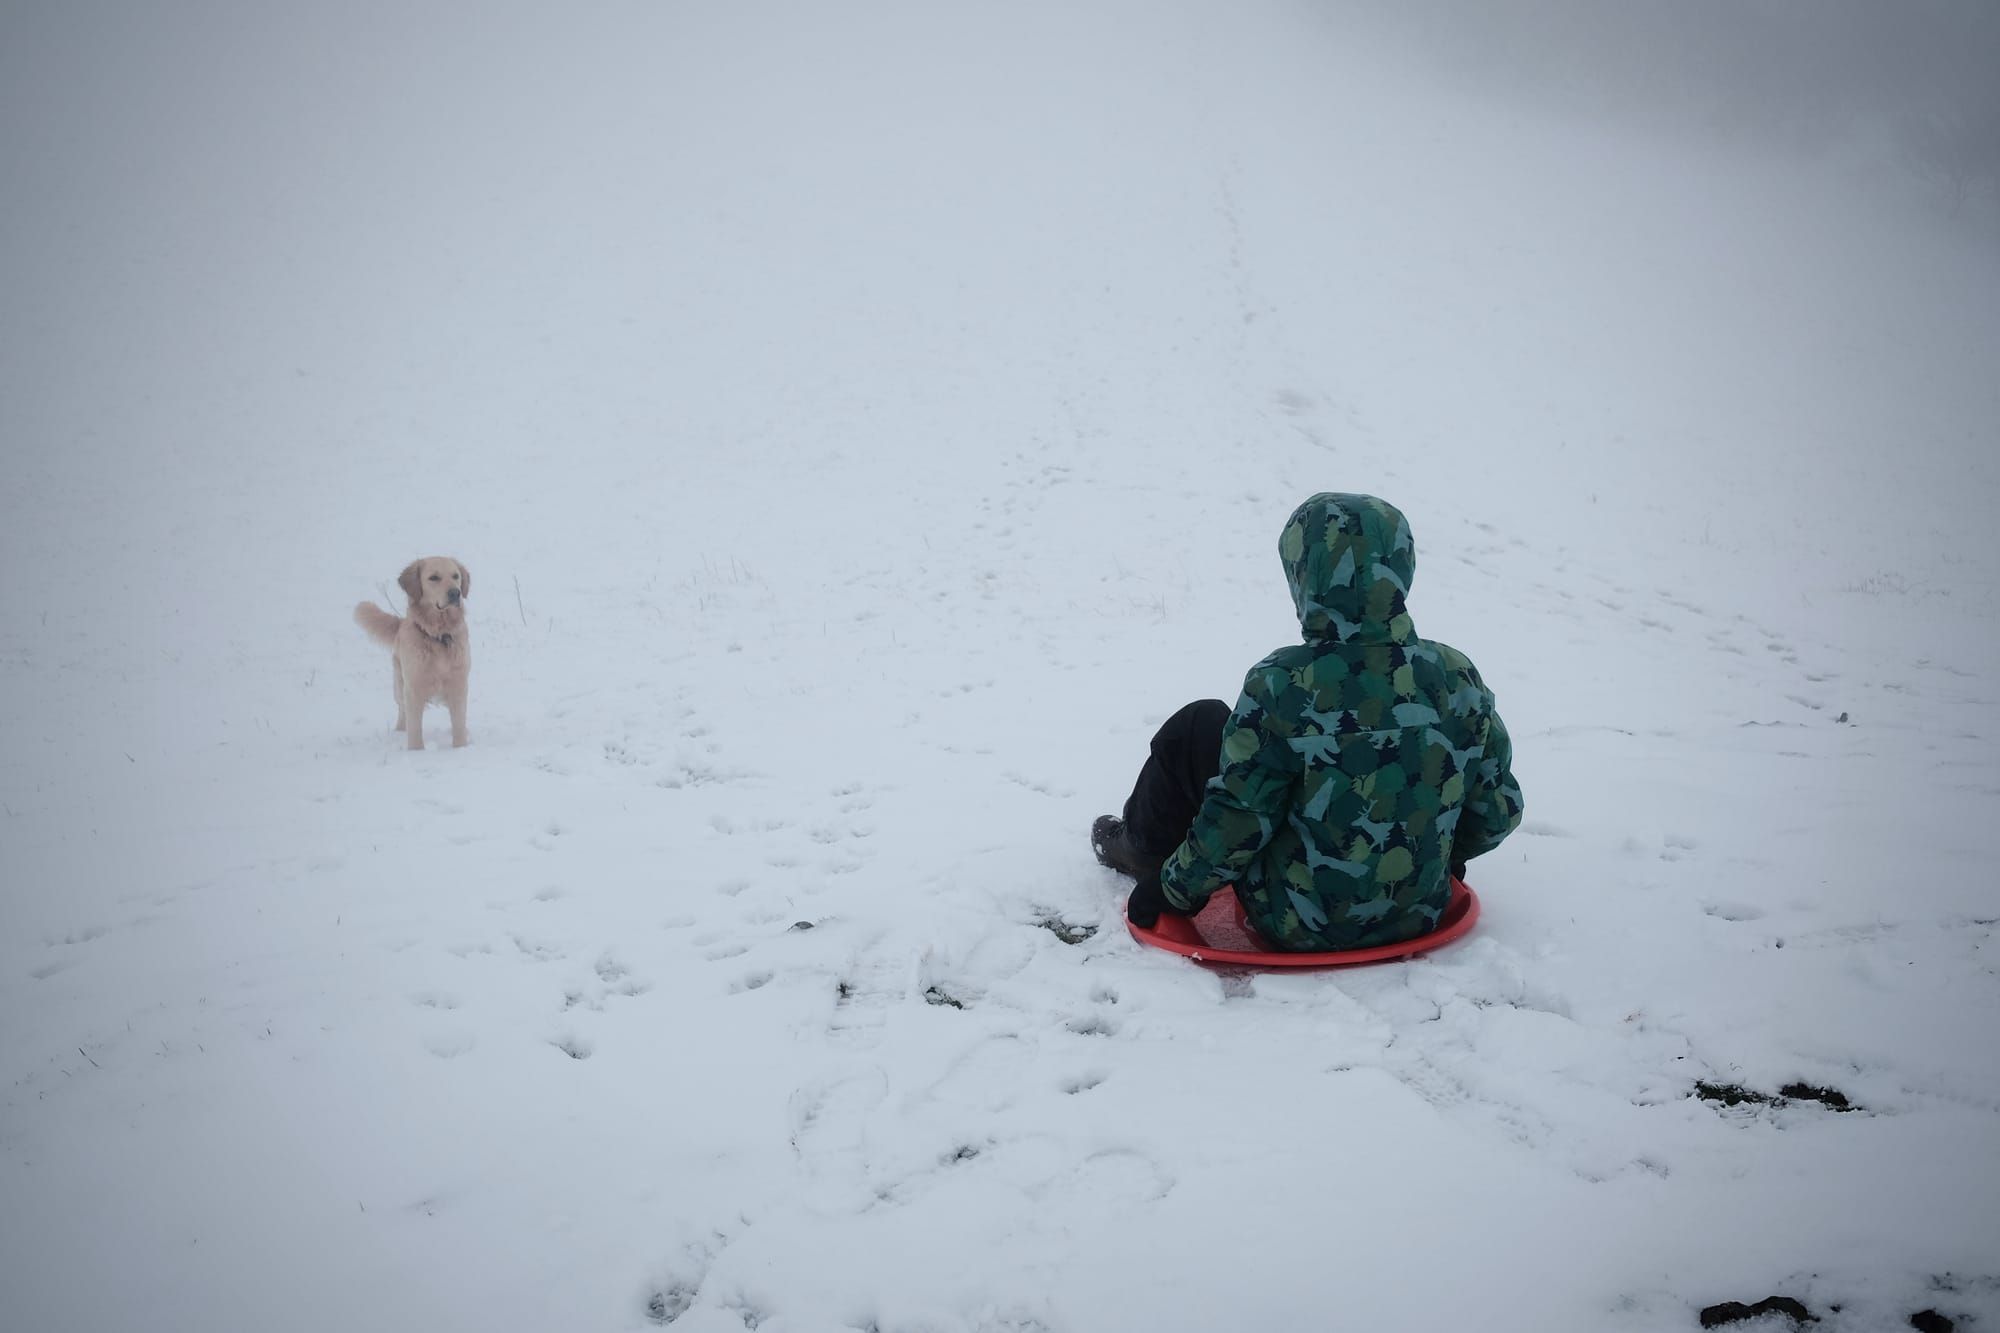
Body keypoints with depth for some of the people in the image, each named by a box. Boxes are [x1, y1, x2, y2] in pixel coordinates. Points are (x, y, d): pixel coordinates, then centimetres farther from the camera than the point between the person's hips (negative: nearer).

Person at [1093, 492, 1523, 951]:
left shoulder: (1280, 686, -24)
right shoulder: (1458, 677, -11)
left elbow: (1235, 824, -19)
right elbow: (1499, 812, -1)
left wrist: (1174, 887, 0)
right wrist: (1442, 854, 20)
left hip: (1297, 926, -5)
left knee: (1199, 725, 11)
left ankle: (1141, 846, 36)